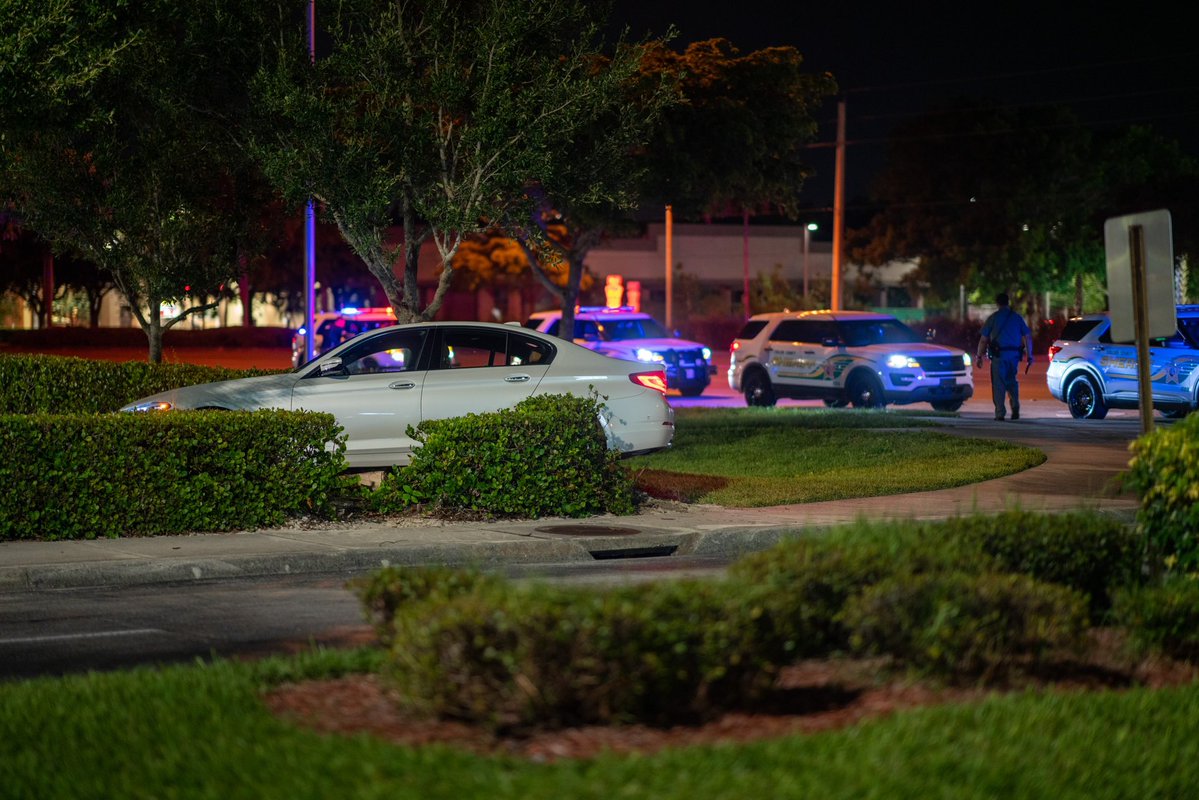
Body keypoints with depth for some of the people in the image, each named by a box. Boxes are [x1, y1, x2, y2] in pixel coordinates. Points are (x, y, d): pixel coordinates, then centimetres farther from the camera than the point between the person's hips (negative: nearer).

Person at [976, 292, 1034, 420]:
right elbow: (1028, 337, 5)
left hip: (998, 355, -3)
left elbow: (983, 340, -2)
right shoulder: (1017, 317, 8)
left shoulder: (993, 318, 0)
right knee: (1012, 382, 17)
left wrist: (979, 356, 6)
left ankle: (1000, 413, -4)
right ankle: (1015, 409, 4)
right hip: (1014, 355, 3)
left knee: (998, 384, 0)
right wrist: (1029, 355, 10)